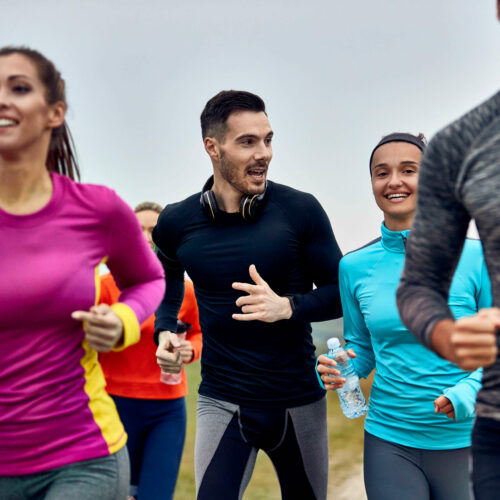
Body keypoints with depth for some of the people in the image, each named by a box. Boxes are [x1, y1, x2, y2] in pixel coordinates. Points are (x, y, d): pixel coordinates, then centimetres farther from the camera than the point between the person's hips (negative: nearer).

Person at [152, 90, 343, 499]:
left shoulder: (300, 210, -9)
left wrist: (286, 306, -22)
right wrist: (165, 331, 0)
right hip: (222, 400, 0)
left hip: (299, 400, 0)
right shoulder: (177, 223, -3)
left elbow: (340, 291, -3)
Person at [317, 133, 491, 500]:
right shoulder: (355, 267, 0)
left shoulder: (475, 257, -7)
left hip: (464, 442, -1)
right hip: (389, 441, 1)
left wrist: (469, 392, -21)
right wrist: (340, 369, -10)